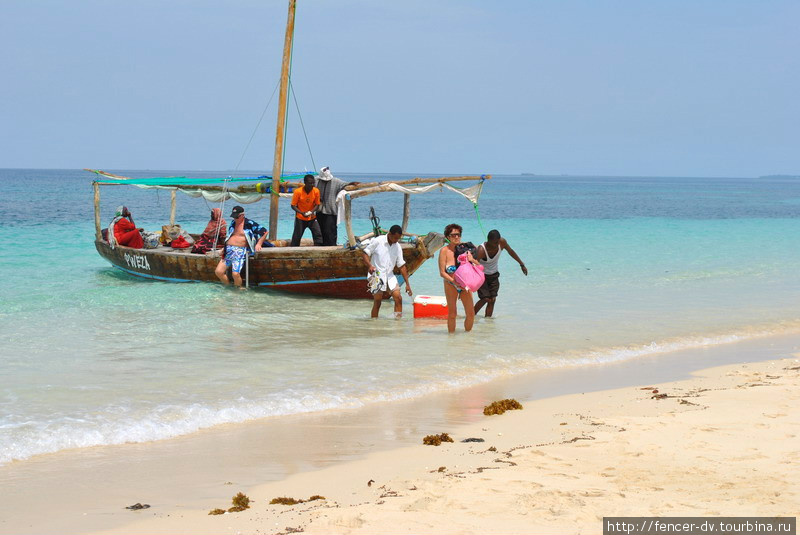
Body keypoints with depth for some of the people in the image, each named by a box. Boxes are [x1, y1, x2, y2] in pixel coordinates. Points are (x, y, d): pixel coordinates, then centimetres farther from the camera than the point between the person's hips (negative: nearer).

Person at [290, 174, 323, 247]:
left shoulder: (316, 191, -10)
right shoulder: (298, 192, -17)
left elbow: (317, 205, -2)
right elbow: (293, 205, -12)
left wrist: (312, 211, -24)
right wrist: (302, 213, -28)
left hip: (312, 218, 2)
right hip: (300, 218, -2)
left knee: (318, 234, -10)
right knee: (297, 236, -1)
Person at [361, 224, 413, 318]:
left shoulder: (397, 247, 5)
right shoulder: (377, 241, -9)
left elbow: (401, 266, 8)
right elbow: (364, 252, -5)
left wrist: (407, 283, 5)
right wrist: (369, 265, -23)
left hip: (390, 276, 5)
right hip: (377, 275, -5)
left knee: (398, 298, -7)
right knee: (377, 302, -4)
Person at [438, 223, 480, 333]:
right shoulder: (445, 251, -11)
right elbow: (442, 272, -13)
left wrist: (472, 260, -17)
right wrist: (454, 281, -23)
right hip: (451, 284, -3)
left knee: (471, 313, 3)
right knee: (452, 314, 2)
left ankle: (468, 333, 23)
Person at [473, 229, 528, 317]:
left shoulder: (502, 242, -19)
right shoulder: (481, 250, -34)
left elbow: (511, 252, 2)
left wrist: (522, 265, 11)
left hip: (494, 275, 5)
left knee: (492, 299, -4)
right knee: (485, 299, -13)